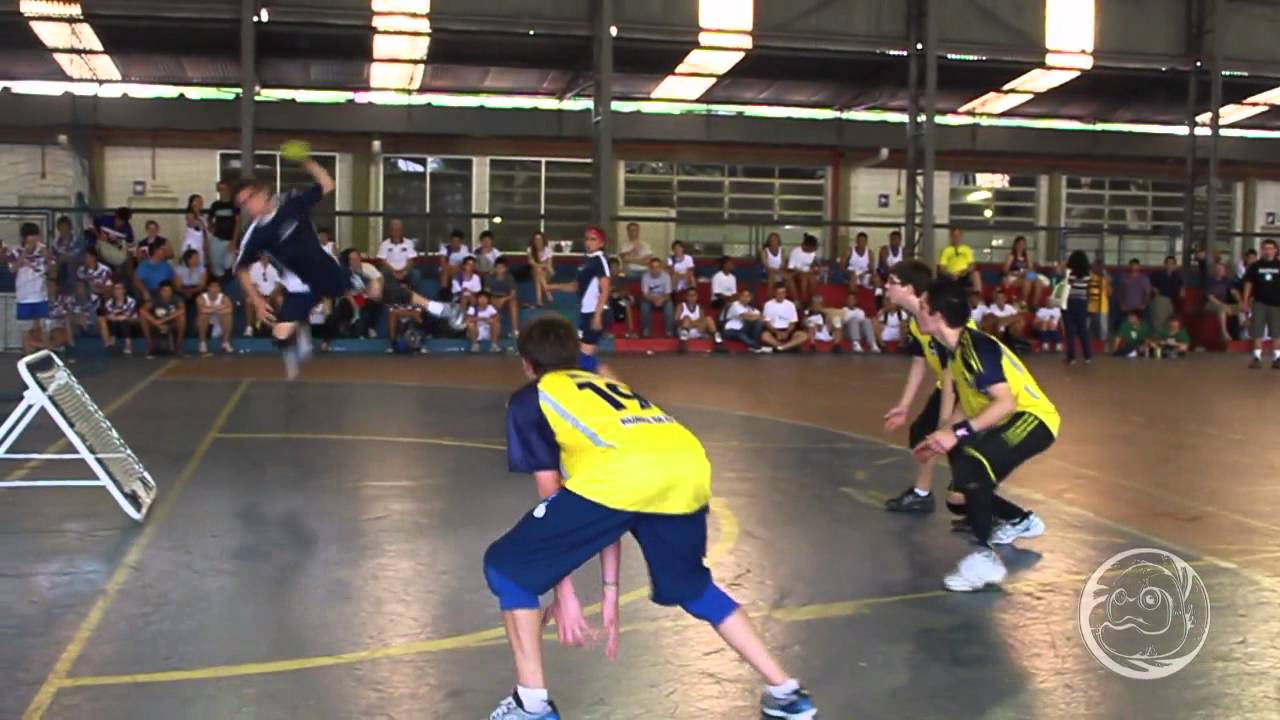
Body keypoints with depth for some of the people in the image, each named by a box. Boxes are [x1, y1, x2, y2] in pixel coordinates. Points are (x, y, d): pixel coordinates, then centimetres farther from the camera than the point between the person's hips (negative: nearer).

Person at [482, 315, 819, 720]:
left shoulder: (530, 399, 25)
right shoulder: (607, 388, 40)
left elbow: (553, 498, 19)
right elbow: (612, 516, 38)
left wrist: (565, 592, 24)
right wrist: (610, 594, 40)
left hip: (624, 471, -6)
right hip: (689, 467, 6)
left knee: (506, 566, 16)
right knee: (690, 585, 33)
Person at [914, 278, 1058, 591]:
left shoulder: (977, 347, -24)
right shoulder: (953, 349, 3)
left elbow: (1005, 403, -33)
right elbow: (966, 404, 10)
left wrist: (958, 433, -37)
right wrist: (942, 437, 0)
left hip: (1032, 418, -10)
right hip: (1006, 422, 10)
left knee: (970, 465, -34)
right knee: (963, 490, 14)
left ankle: (986, 558, -25)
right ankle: (1022, 521, 43)